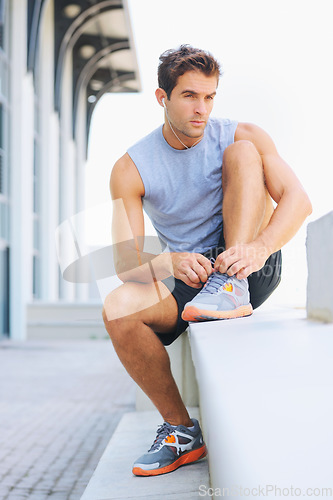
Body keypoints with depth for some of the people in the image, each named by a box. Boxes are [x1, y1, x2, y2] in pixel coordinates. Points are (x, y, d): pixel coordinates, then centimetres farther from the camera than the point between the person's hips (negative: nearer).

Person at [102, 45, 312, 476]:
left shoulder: (238, 136, -4)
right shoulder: (130, 169, -4)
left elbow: (297, 200, -17)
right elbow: (125, 261, -12)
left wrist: (257, 249, -38)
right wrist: (172, 263, -36)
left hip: (253, 271, -1)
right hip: (185, 278, 1)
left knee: (242, 152, -17)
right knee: (118, 308, -30)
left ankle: (233, 288, -28)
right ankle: (180, 429, -12)